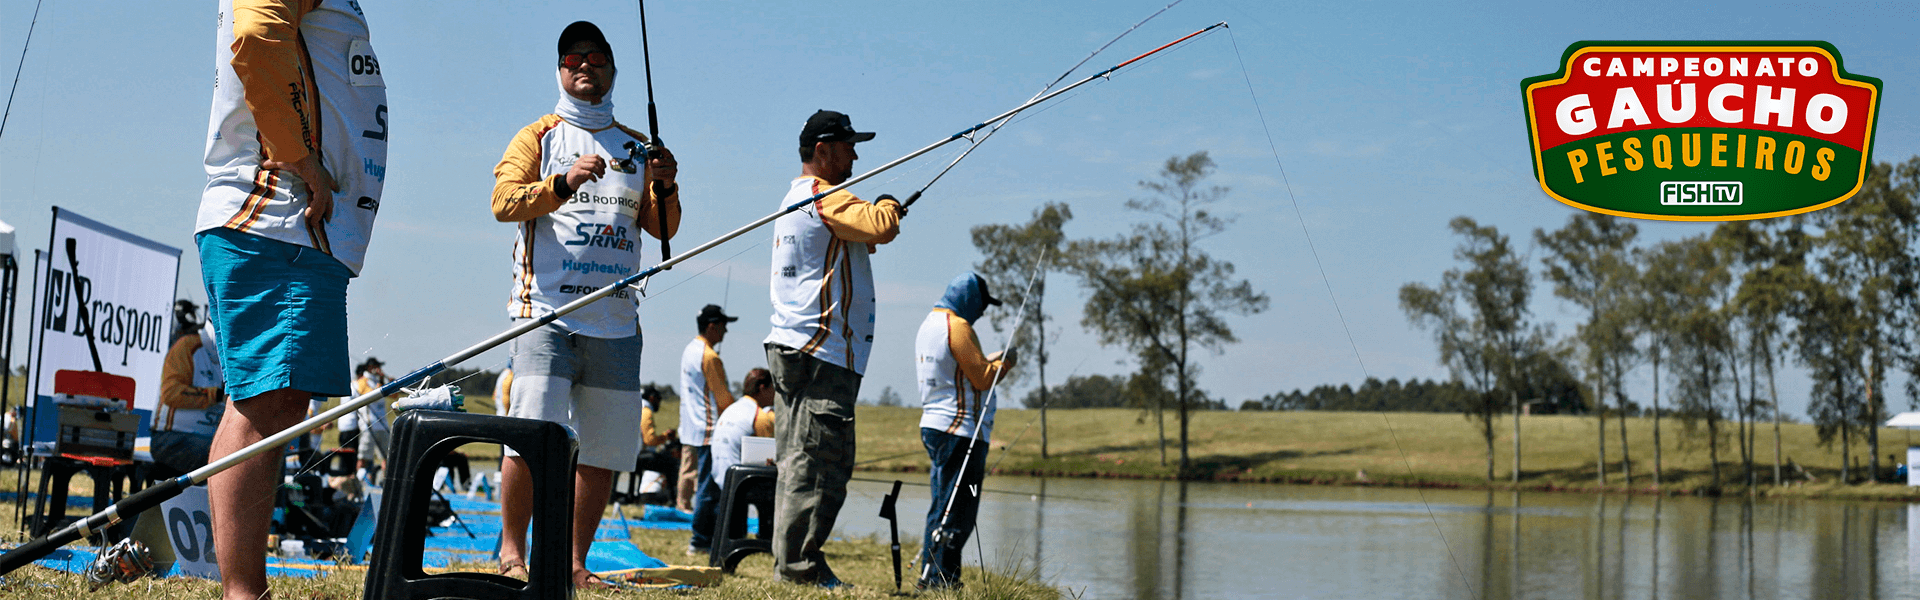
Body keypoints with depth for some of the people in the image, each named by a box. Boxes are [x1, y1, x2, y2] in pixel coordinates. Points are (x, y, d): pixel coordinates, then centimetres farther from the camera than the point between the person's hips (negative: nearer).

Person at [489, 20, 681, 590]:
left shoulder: (635, 147, 20)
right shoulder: (538, 136, 11)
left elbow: (663, 230, 15)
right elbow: (503, 202, -5)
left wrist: (664, 189, -6)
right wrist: (564, 183, -20)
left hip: (615, 319, 4)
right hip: (548, 311, -4)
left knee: (605, 448, 0)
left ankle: (575, 562, 7)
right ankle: (512, 552, -1)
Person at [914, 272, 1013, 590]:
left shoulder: (929, 325, 18)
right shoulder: (956, 326, -13)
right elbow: (982, 379, -15)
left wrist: (989, 361, 21)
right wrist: (1003, 364, 2)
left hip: (934, 426, 10)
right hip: (959, 430, -10)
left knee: (942, 506, 14)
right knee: (957, 510, -8)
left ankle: (930, 575, 15)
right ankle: (939, 576, -10)